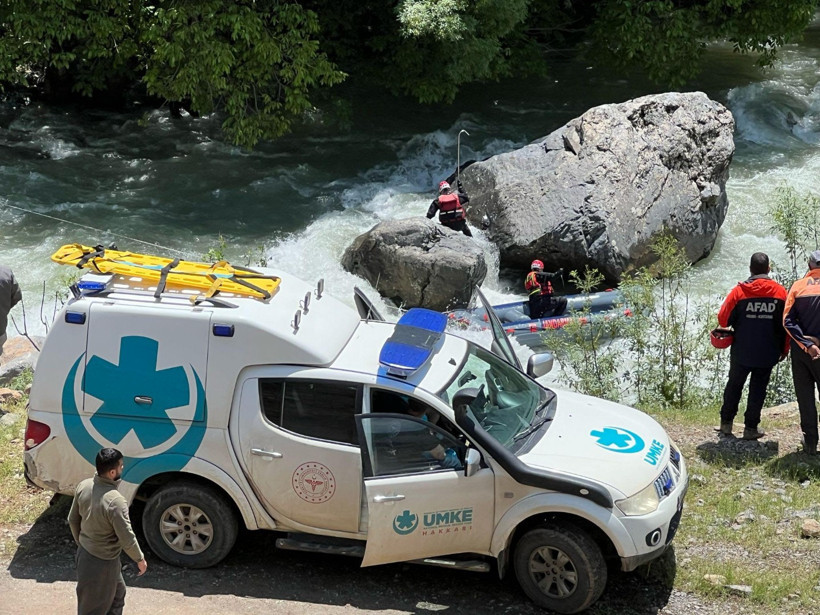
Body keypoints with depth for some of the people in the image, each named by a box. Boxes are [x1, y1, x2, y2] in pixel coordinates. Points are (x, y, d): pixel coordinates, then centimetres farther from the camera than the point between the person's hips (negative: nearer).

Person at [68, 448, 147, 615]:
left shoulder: (84, 486, -8)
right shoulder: (115, 501, -31)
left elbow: (73, 520, 6)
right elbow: (127, 539, -23)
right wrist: (140, 559, -6)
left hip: (84, 552, 8)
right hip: (102, 562, -8)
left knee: (117, 594, 29)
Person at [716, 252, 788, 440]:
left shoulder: (739, 291, -8)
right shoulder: (780, 292, -4)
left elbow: (723, 318, -5)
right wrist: (784, 349, 11)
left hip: (741, 351, 0)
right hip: (768, 353, 0)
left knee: (734, 385, 16)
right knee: (758, 388, 10)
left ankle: (726, 424, 19)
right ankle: (751, 428, 11)